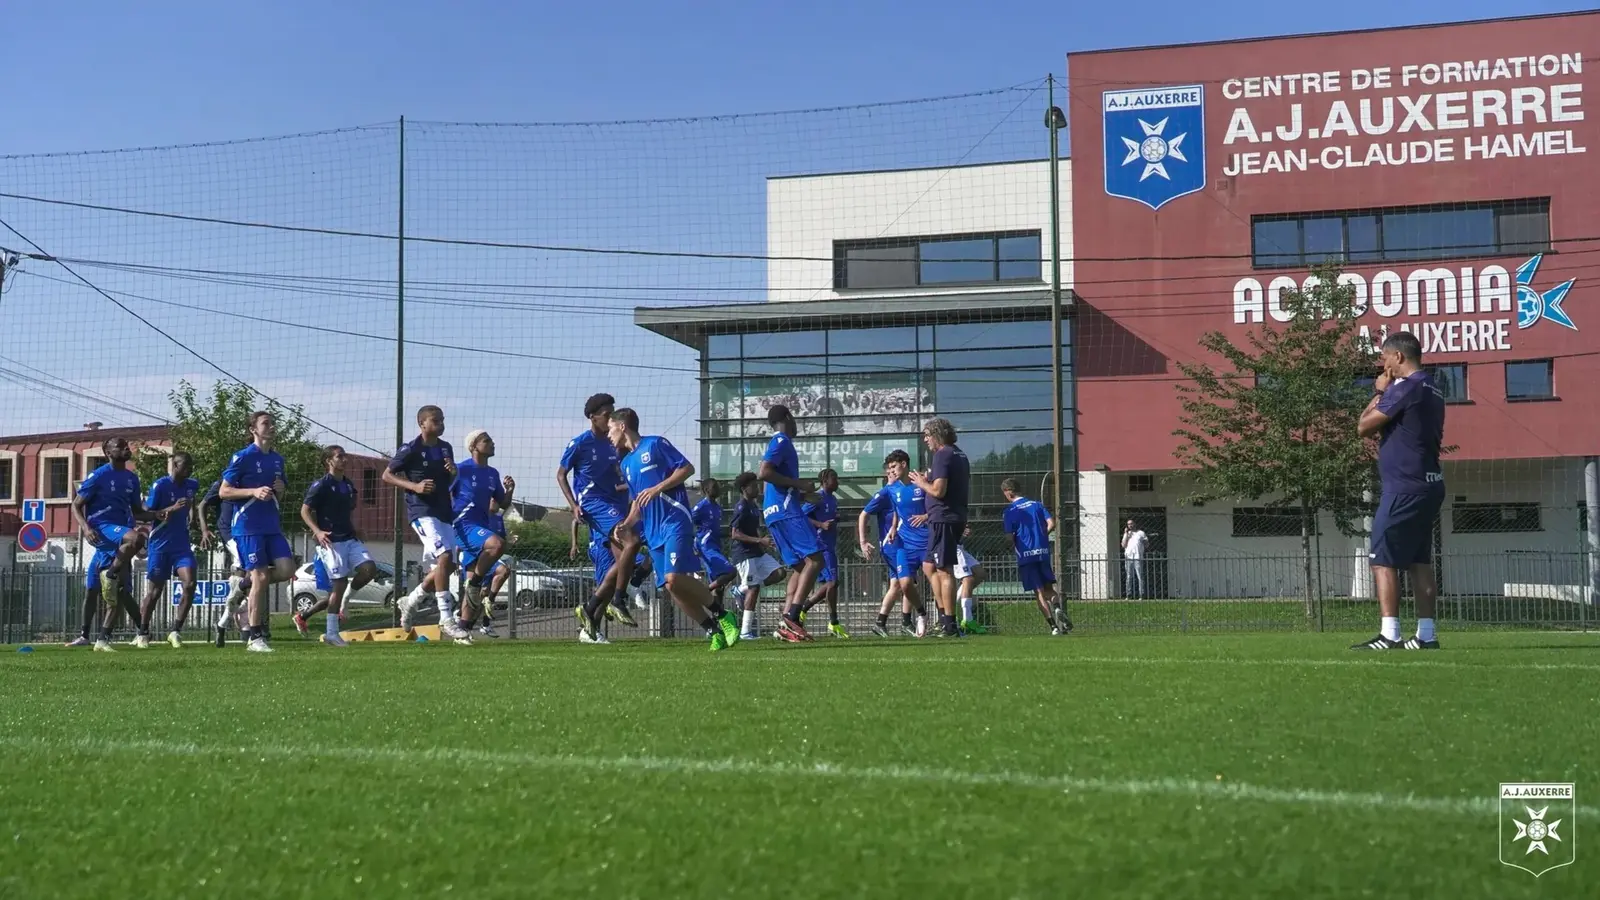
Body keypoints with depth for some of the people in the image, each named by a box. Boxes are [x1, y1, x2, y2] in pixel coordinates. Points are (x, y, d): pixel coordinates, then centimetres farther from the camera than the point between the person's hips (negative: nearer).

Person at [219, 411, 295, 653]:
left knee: (286, 569, -9)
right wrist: (254, 491, -19)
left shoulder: (277, 459, 14)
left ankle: (248, 584, 19)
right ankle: (254, 637, 0)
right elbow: (224, 491, -7)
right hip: (248, 526, -6)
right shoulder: (243, 457, -6)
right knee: (260, 577, -9)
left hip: (272, 525, 6)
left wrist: (281, 490, 1)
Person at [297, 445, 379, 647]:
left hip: (349, 539, 7)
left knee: (369, 569, -13)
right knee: (339, 584, -9)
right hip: (330, 541, -7)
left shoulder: (349, 485, 15)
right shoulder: (321, 485, -7)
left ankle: (343, 601, 11)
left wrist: (355, 531, 13)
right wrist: (317, 531, -20)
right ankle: (331, 634, -2)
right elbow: (305, 510, -7)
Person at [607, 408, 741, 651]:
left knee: (674, 579, -23)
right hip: (653, 532, 8)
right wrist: (627, 524, 9)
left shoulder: (655, 444, 1)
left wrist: (658, 488, -13)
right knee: (671, 588, -3)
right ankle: (715, 631, 4)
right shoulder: (626, 464, 22)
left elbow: (687, 468, -5)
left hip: (675, 520, -8)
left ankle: (722, 616, -7)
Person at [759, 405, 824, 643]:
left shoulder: (779, 443, 22)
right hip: (786, 511, -10)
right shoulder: (781, 441, -7)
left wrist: (801, 491, 26)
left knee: (799, 567, 8)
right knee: (814, 560, -15)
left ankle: (787, 624, 0)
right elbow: (764, 472, -21)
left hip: (778, 514, 10)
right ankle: (790, 618, -23)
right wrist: (799, 484, -16)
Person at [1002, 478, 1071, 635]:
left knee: (1039, 592, 1)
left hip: (1026, 555, -3)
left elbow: (1010, 538, -7)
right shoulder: (1037, 505, 8)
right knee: (1049, 588, 13)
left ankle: (1054, 626, -6)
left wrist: (1013, 546, 14)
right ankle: (1057, 608, -18)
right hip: (1043, 552, 3)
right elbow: (1051, 524, -1)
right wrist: (1041, 536, 14)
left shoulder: (1009, 512, -3)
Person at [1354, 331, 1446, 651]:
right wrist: (1384, 393, 17)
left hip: (1405, 488, -10)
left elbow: (1364, 426, -10)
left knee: (1383, 560, -7)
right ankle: (1426, 635, 12)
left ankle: (1389, 635, -12)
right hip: (1429, 484, 10)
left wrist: (1378, 392, 2)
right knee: (1420, 562, 11)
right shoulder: (1432, 390, 17)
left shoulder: (1406, 387, -13)